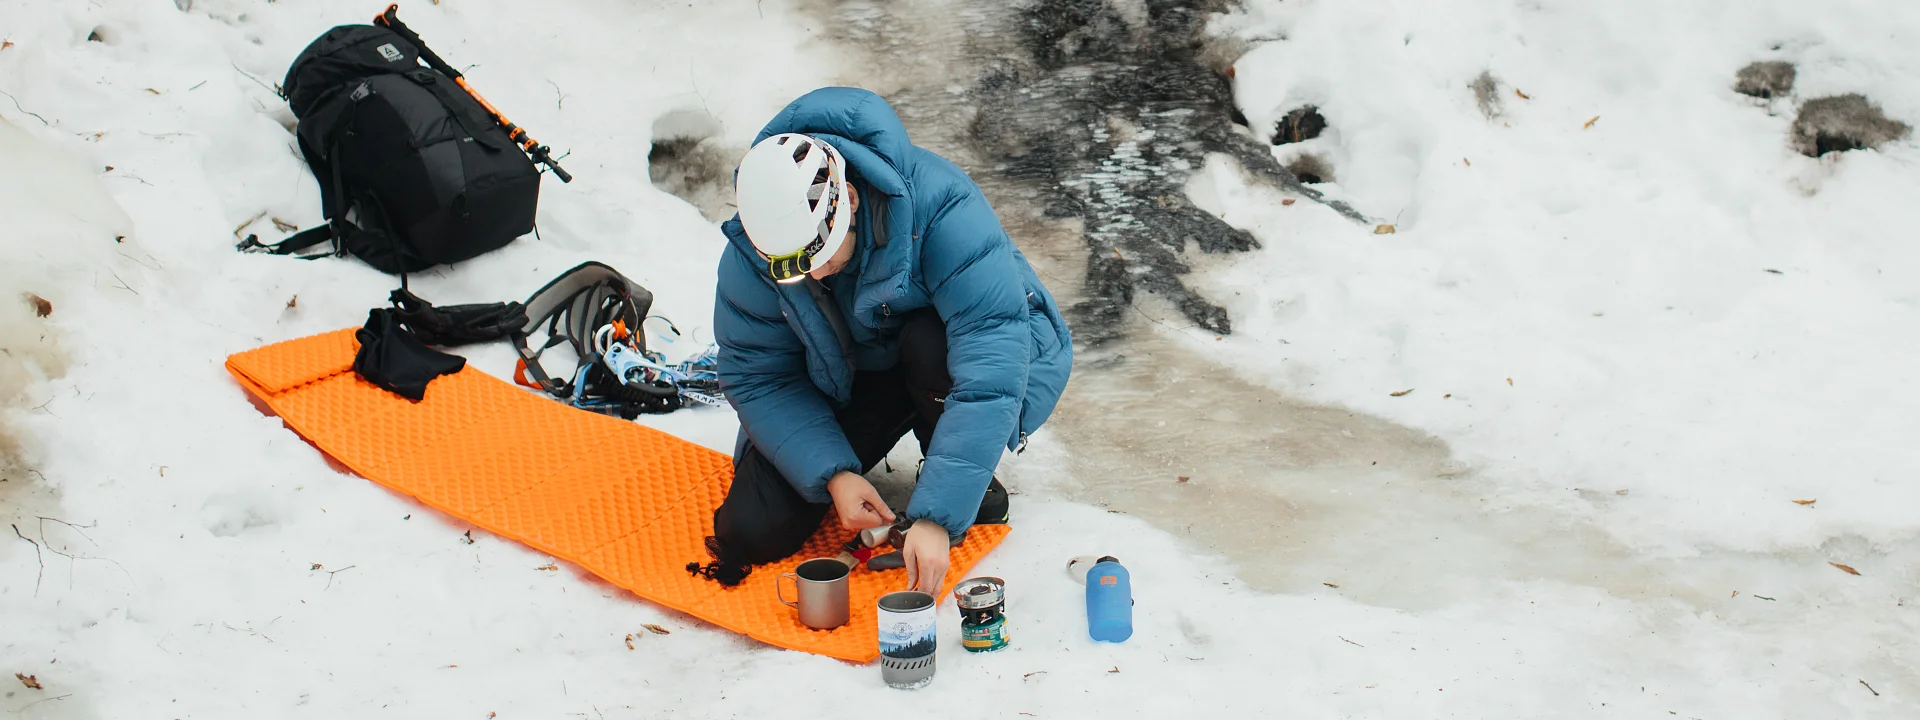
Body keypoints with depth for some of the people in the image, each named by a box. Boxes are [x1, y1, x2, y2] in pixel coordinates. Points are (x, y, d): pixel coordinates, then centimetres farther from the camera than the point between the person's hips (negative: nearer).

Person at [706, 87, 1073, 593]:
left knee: (931, 344, -40)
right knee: (753, 533, -13)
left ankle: (971, 478, -8)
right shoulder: (749, 253, -23)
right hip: (848, 380, 3)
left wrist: (935, 516, -46)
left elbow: (990, 372, -41)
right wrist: (834, 474, -27)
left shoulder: (939, 206, -36)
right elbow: (756, 378, -12)